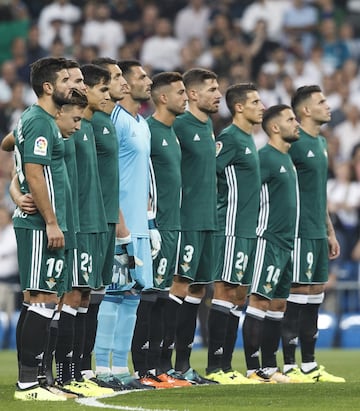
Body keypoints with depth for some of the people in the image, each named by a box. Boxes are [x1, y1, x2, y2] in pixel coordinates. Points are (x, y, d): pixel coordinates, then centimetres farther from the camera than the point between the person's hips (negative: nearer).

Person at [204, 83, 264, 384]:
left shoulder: (248, 139, 17)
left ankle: (225, 365, 12)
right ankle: (215, 367, -9)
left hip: (248, 229, 10)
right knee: (225, 291, -9)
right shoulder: (230, 138, -11)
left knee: (239, 294, 9)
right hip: (232, 227, -10)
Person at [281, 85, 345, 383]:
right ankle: (289, 366, -3)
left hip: (317, 233, 9)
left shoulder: (321, 143, 16)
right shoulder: (294, 143, -12)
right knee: (299, 291, -7)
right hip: (300, 232, -9)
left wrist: (330, 231, 23)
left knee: (316, 292, 10)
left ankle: (309, 365, 16)